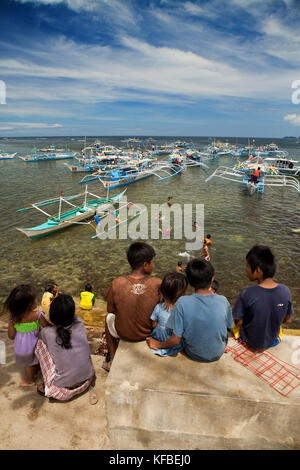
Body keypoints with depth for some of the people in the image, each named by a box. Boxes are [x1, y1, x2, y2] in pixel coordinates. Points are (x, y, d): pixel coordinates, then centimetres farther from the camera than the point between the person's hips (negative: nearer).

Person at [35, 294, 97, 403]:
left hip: (65, 390, -3)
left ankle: (47, 387, 11)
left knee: (40, 343, 4)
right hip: (87, 381, 3)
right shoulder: (79, 323, -9)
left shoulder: (46, 333, -14)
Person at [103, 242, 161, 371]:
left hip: (123, 334, 0)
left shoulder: (117, 283, -22)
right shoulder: (158, 284, -21)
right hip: (149, 332, 1)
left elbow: (110, 310, -6)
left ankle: (112, 358, 37)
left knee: (109, 317, 31)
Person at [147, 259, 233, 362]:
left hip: (193, 354, -1)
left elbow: (176, 340, -20)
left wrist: (159, 345, -2)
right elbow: (229, 327, -3)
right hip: (218, 354, 1)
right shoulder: (223, 301, -20)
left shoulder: (182, 303, -26)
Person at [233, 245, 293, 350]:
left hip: (250, 341, -3)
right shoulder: (285, 291, -20)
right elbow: (287, 320, -5)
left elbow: (238, 323, -18)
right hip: (272, 340, 4)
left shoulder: (246, 294, -31)